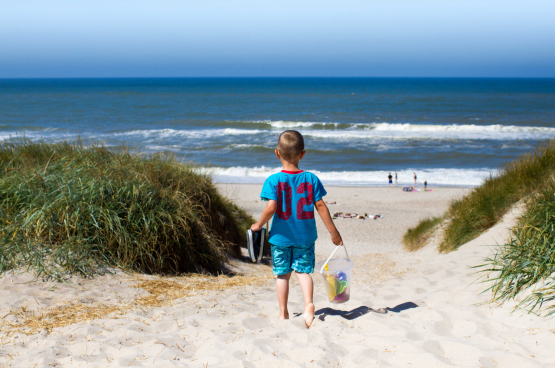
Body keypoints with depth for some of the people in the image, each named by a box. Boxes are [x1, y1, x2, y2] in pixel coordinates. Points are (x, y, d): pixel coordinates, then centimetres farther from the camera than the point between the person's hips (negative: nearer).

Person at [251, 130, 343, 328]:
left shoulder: (273, 180, -11)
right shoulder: (311, 179, -4)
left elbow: (271, 207, -19)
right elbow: (320, 206, -4)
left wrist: (259, 225, -2)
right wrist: (333, 231, 3)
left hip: (281, 236, -1)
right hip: (305, 236, 1)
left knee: (282, 274, 11)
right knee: (303, 271, 11)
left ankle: (283, 312, 17)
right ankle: (308, 303, -9)